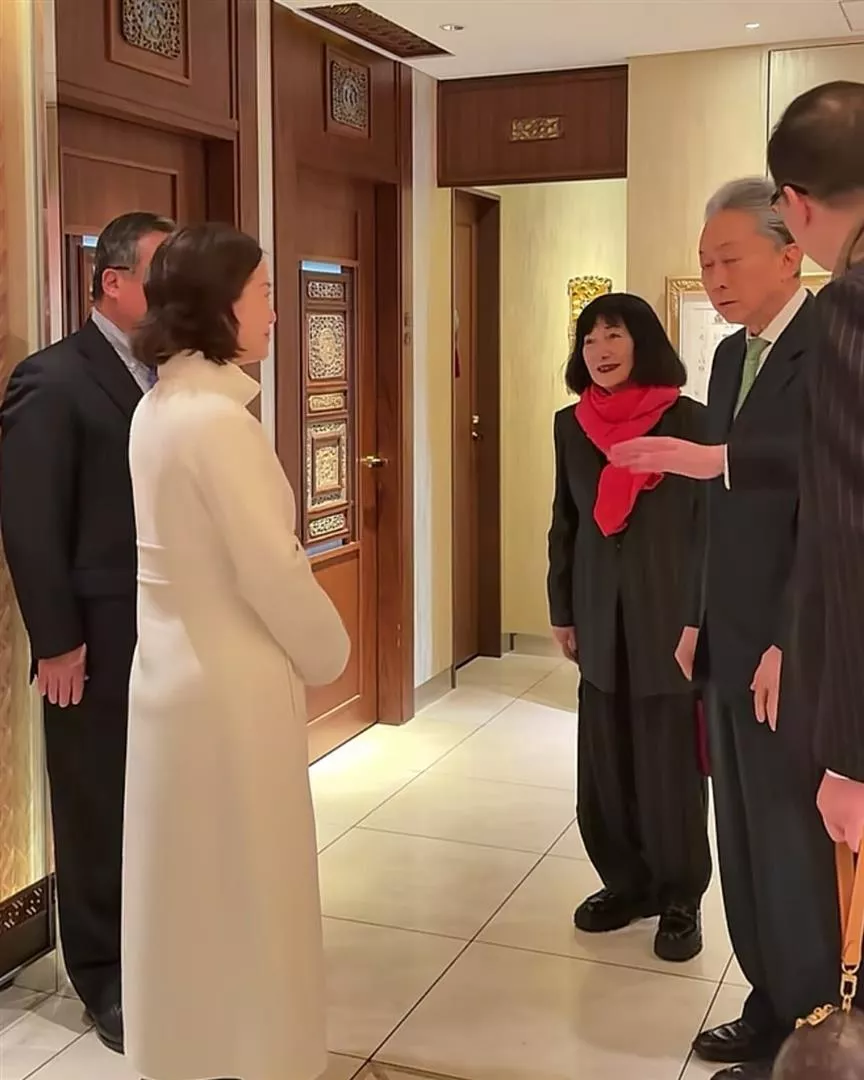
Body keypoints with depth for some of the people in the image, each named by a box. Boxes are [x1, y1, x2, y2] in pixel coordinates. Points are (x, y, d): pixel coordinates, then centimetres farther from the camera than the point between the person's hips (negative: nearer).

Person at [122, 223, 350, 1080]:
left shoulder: (158, 407, 7)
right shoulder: (216, 417, -20)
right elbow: (271, 569, -19)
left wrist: (306, 650, 14)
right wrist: (327, 653, -2)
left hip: (175, 672, 9)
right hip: (230, 687, -9)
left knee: (187, 885, 19)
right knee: (244, 889, 7)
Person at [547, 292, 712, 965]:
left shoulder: (688, 419, -8)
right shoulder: (572, 426, 6)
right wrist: (562, 612, 11)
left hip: (671, 620, -4)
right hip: (602, 620, 4)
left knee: (670, 763, 4)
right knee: (604, 763, 10)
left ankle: (680, 899, 20)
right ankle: (626, 882, 27)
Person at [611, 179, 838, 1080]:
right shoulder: (731, 354, 13)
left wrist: (792, 643, -25)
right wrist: (699, 619, 14)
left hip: (794, 643, -8)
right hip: (731, 638, 8)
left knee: (795, 844, 4)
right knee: (745, 838, 14)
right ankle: (772, 1007, 30)